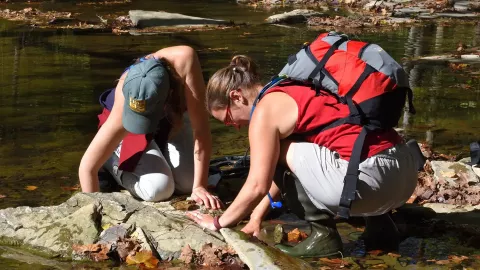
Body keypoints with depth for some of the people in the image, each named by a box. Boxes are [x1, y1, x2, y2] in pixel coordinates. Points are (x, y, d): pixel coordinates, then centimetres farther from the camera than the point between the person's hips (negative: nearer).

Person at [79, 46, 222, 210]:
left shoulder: (183, 60, -43)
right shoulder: (123, 107, -43)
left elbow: (201, 128, -36)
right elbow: (87, 168, -35)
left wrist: (199, 186, -35)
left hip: (172, 115, 3)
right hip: (126, 129, -3)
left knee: (188, 184, -10)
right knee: (159, 188, -23)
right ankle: (113, 160, 6)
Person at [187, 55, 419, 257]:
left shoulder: (265, 111, -3)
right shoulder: (291, 92, 24)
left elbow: (258, 186, -2)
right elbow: (280, 172, 32)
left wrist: (218, 222, 13)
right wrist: (256, 217, 34)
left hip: (370, 177, -9)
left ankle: (323, 234, 4)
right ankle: (379, 223, 18)